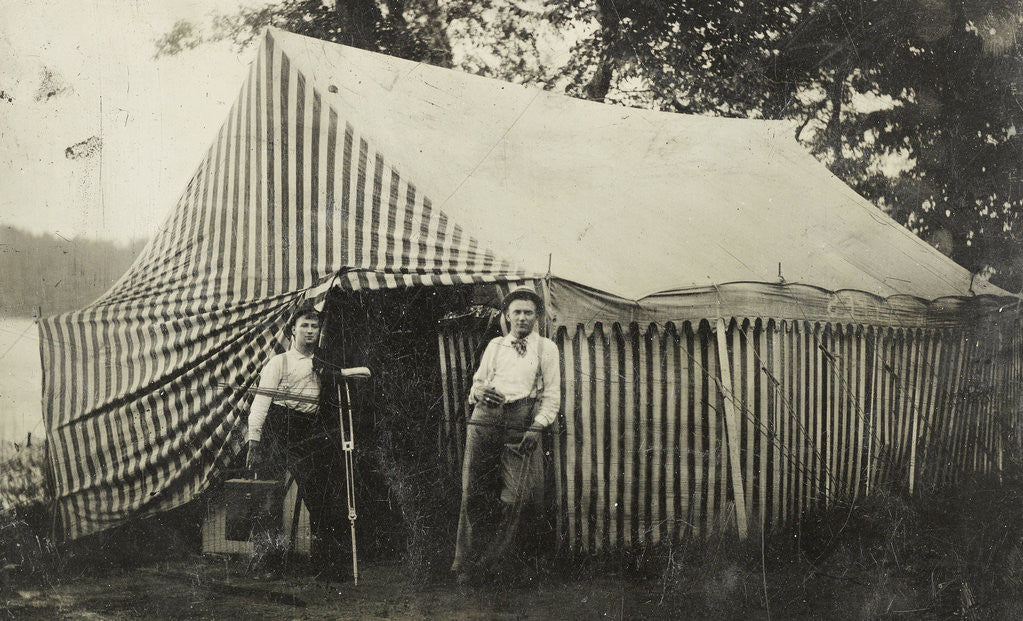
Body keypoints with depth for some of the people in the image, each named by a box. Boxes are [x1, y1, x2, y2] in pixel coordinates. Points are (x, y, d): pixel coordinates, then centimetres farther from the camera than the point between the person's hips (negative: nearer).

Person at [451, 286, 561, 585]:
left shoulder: (547, 348, 13)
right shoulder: (495, 345, 20)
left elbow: (552, 395, 8)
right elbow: (477, 382, 24)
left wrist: (537, 428, -5)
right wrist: (479, 393, -1)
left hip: (522, 420, -2)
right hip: (486, 417, 2)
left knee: (514, 497, -11)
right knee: (474, 493, -2)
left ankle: (491, 564, 2)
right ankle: (466, 564, 8)